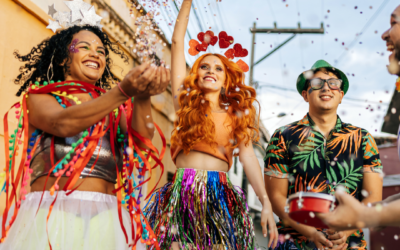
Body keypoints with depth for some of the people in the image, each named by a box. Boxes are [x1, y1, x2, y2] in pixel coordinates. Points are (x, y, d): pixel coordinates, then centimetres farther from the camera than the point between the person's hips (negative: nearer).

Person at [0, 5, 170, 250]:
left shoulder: (115, 107, 16)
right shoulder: (39, 96, 9)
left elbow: (142, 143, -2)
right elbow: (63, 123, -13)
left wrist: (143, 98, -20)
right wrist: (124, 91, -23)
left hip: (108, 219, 3)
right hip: (51, 213, -2)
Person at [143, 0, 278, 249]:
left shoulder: (237, 114, 17)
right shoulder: (186, 101, 14)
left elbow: (248, 158, 7)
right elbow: (177, 42, 15)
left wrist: (266, 202, -3)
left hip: (220, 196, 1)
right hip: (182, 193, -1)